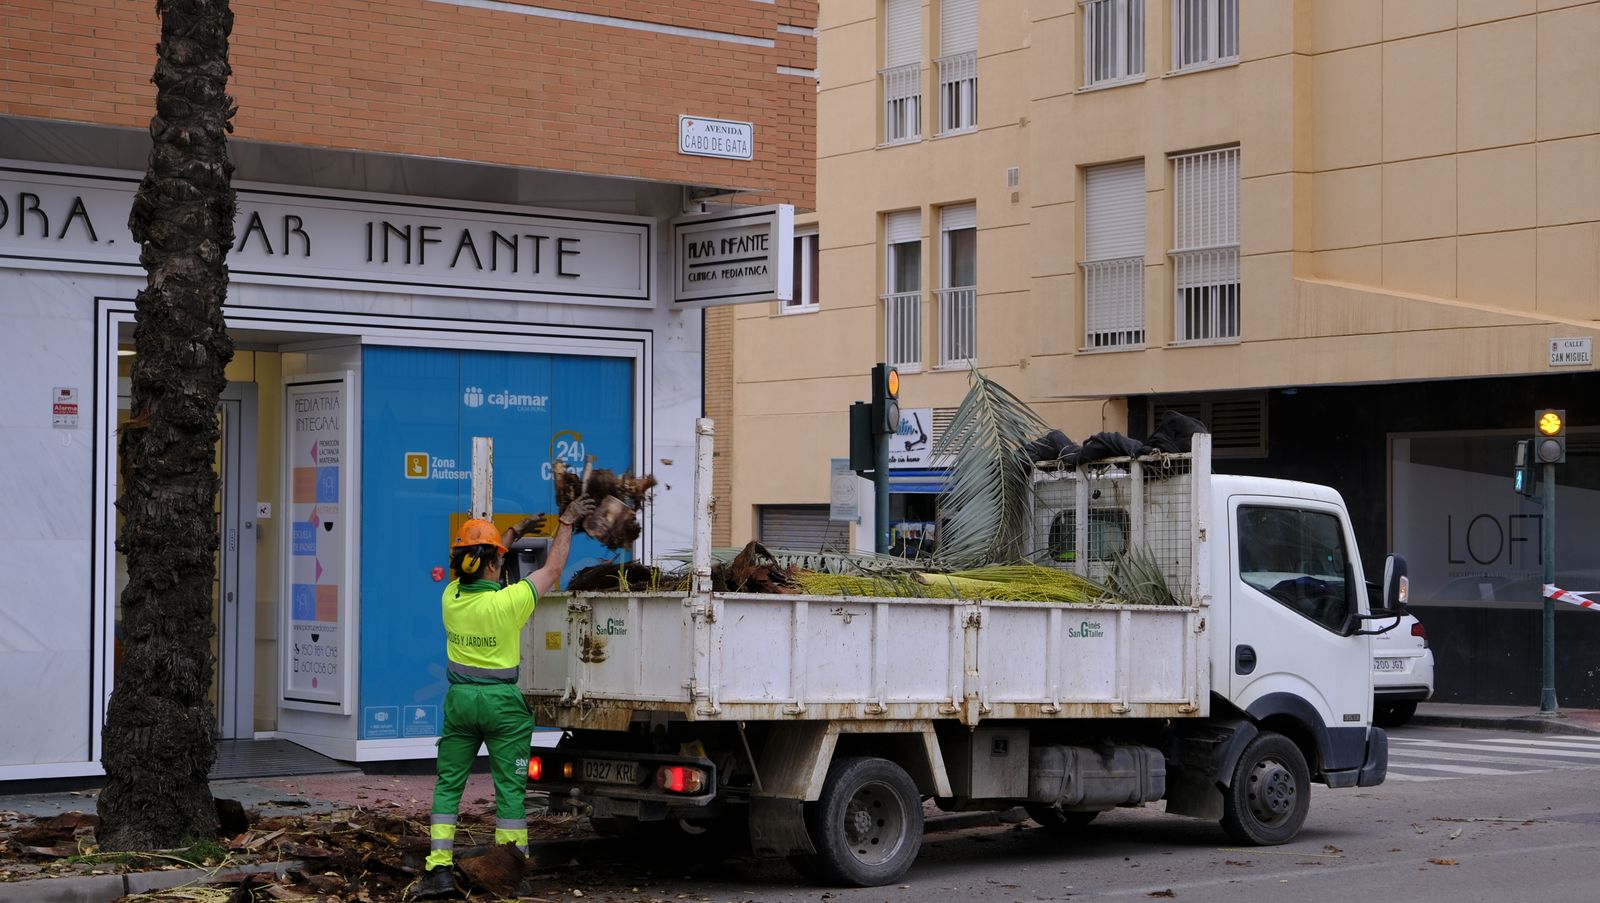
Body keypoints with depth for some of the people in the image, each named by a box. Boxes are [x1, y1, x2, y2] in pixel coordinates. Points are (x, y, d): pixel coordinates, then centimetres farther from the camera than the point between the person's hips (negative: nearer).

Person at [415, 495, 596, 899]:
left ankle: (439, 870, 3)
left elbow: (476, 569, 17)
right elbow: (552, 569, -4)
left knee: (447, 784, 10)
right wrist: (567, 524, 9)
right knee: (510, 788, 4)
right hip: (503, 703, -3)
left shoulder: (451, 597, -5)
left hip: (461, 699, 4)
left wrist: (514, 532, 28)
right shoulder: (508, 602, -18)